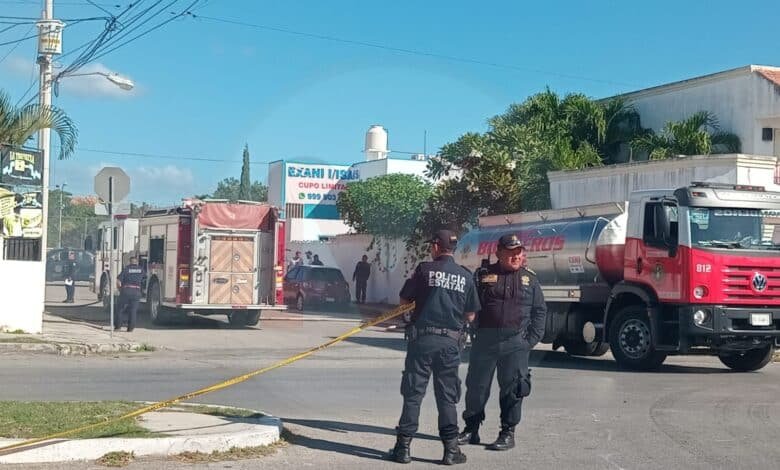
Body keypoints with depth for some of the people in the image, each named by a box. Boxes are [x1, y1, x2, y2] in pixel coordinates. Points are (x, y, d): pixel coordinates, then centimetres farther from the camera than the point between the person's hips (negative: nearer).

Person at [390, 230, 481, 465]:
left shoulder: (425, 269, -4)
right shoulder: (466, 276, 5)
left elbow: (404, 300, 4)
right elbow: (470, 315, 9)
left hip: (422, 338, -2)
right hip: (450, 342, 2)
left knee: (413, 394, 4)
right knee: (447, 397, 9)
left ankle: (403, 447, 6)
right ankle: (451, 450, 9)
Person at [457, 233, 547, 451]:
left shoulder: (529, 279, 9)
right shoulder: (485, 276, 4)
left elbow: (539, 311, 11)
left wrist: (531, 339, 2)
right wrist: (474, 332, -3)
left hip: (515, 342, 0)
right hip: (485, 340, 0)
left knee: (512, 388, 1)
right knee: (476, 385, 7)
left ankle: (508, 433, 11)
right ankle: (471, 428, 20)